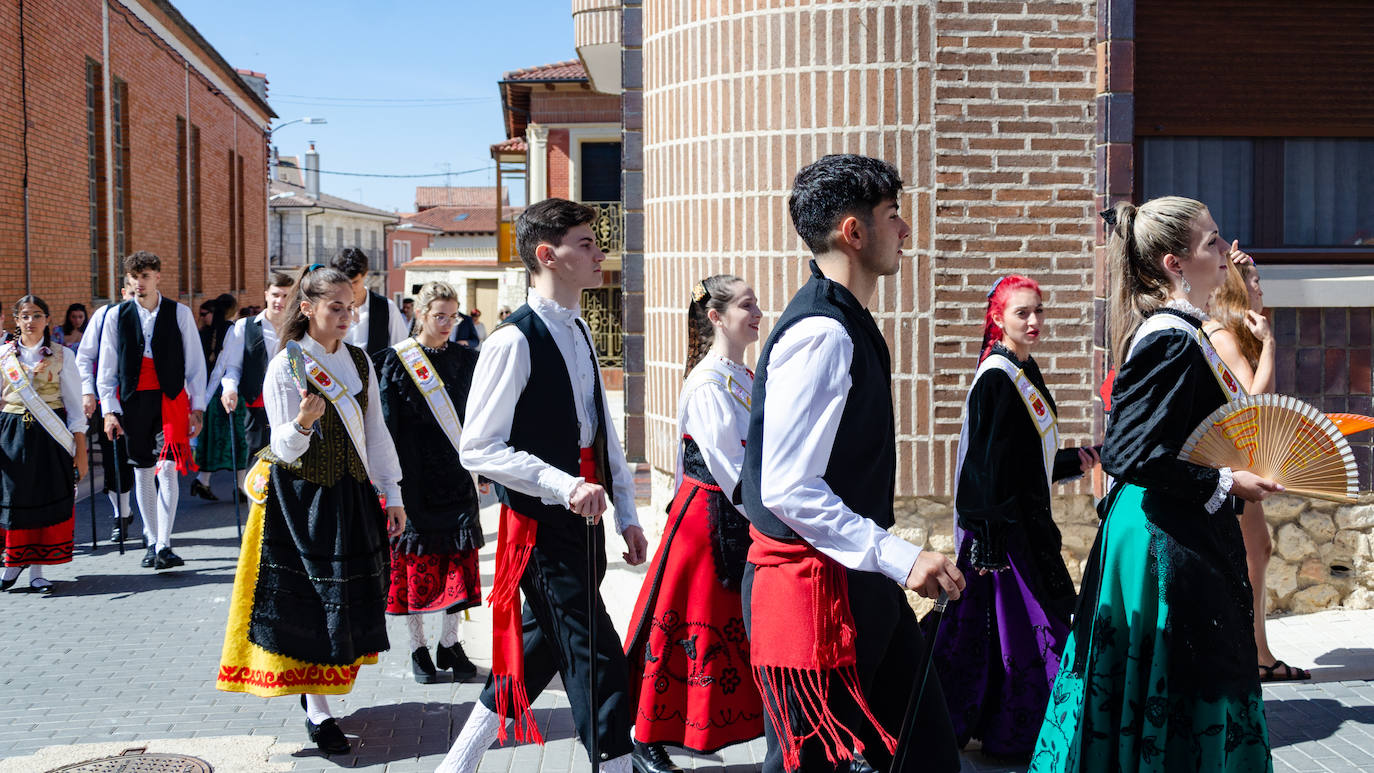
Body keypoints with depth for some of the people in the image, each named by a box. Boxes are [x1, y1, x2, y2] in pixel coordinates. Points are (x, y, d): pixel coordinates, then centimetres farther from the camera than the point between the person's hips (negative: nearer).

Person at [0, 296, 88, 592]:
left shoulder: (62, 356, 4)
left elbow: (74, 405, 3)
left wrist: (80, 449, -2)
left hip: (51, 434, -1)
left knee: (46, 497, -2)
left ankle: (37, 570, 7)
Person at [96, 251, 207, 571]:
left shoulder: (179, 313, 2)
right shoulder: (116, 316, 6)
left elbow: (195, 364, 4)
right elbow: (106, 368, 8)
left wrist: (197, 407, 0)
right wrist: (109, 410, 0)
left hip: (171, 399, -2)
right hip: (133, 400, 2)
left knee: (167, 469, -12)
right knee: (143, 472, 8)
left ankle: (164, 546, -12)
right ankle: (152, 541, 19)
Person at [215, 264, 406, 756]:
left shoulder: (359, 361, 5)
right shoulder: (285, 367, -11)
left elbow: (376, 432, 10)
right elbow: (283, 447, -15)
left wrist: (392, 494, 9)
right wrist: (303, 423, -36)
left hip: (352, 495, 6)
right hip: (303, 498, -6)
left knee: (348, 597, 10)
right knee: (312, 600, -3)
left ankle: (317, 684, 29)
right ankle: (318, 714, 6)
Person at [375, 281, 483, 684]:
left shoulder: (465, 360, 7)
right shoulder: (396, 361, -4)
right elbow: (386, 423, -5)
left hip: (455, 474, 3)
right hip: (414, 478, -3)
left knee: (458, 559, 3)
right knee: (415, 560, 3)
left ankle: (450, 643, 15)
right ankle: (418, 648, 15)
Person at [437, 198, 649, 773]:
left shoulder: (579, 331, 11)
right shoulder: (515, 341, -17)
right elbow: (479, 450, -18)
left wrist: (625, 510, 14)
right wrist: (565, 486, -25)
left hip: (582, 518, 9)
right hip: (541, 525, -9)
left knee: (541, 647, 18)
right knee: (599, 664, -5)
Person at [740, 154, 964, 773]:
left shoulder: (846, 322, 12)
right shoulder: (821, 332, -21)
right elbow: (788, 490, -26)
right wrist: (900, 558, -24)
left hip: (855, 582, 10)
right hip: (811, 586, -10)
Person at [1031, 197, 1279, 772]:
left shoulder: (1178, 332, 11)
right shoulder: (1173, 341, -20)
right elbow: (1134, 456, -26)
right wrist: (1224, 483, -18)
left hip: (1184, 536, 10)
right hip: (1171, 547, -10)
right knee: (1174, 700, 0)